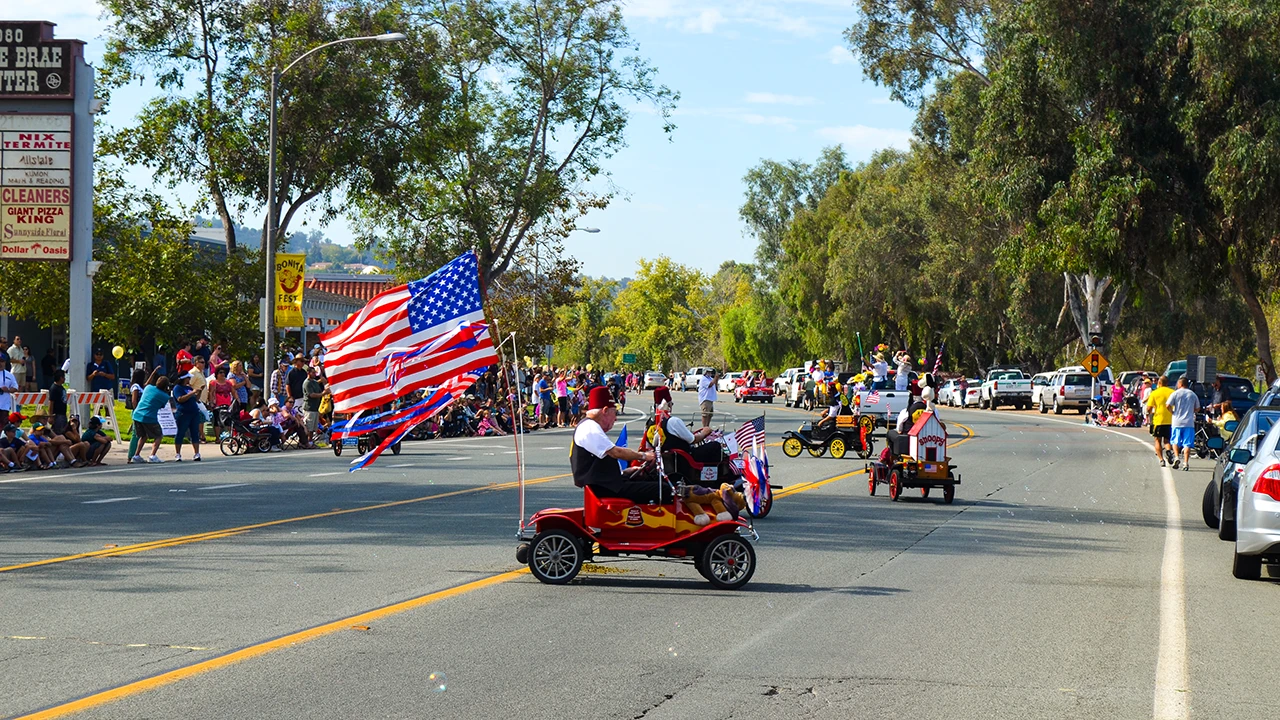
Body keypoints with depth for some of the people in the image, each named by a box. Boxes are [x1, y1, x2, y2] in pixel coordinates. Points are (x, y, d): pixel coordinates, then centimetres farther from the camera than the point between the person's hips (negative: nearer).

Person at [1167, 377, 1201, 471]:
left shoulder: (1176, 393, -3)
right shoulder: (1192, 394, 7)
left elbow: (1168, 405, -10)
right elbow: (1197, 408, 12)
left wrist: (1172, 412, 8)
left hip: (1177, 422, -2)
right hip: (1189, 422, 2)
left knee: (1175, 441, 12)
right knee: (1187, 444, 1)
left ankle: (1176, 457, -8)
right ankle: (1186, 462, -5)